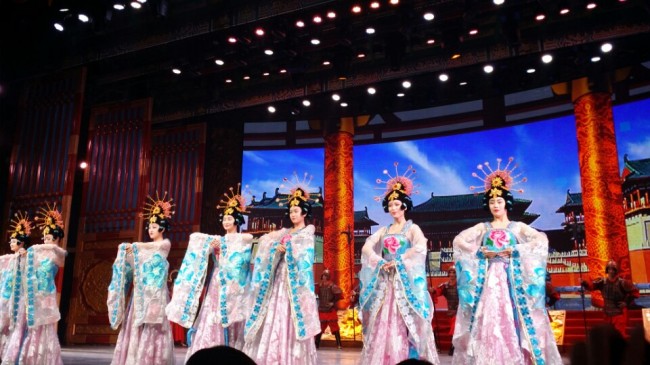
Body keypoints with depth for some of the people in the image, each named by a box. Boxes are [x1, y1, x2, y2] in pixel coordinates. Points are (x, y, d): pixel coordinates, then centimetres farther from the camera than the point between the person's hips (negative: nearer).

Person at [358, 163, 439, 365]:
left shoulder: (412, 228, 1)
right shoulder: (383, 231, 15)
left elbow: (420, 247, -18)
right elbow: (367, 247, 3)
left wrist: (397, 262, -18)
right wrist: (380, 262, -13)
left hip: (404, 282, -5)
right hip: (384, 283, 5)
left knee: (404, 325, -7)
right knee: (383, 326, 3)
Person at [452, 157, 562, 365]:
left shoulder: (517, 227, 10)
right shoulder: (483, 228, 12)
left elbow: (541, 240, -3)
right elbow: (458, 241, 4)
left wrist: (515, 250, -11)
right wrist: (481, 252, -7)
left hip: (512, 279, -1)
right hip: (488, 280, 1)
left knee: (514, 321, -7)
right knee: (488, 322, -5)